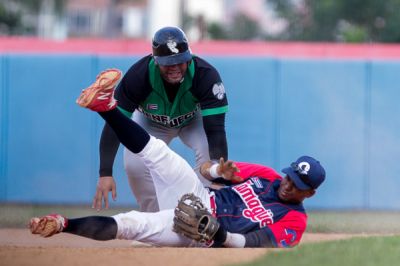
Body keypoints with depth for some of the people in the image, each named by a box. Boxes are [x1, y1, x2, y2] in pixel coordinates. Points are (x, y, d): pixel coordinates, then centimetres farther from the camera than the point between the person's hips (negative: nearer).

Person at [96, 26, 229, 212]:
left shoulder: (206, 75, -38)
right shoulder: (138, 75, -36)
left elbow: (215, 127, -41)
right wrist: (105, 173, -41)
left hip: (194, 119, 0)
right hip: (151, 122, 1)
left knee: (209, 153, -29)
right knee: (134, 165, -21)